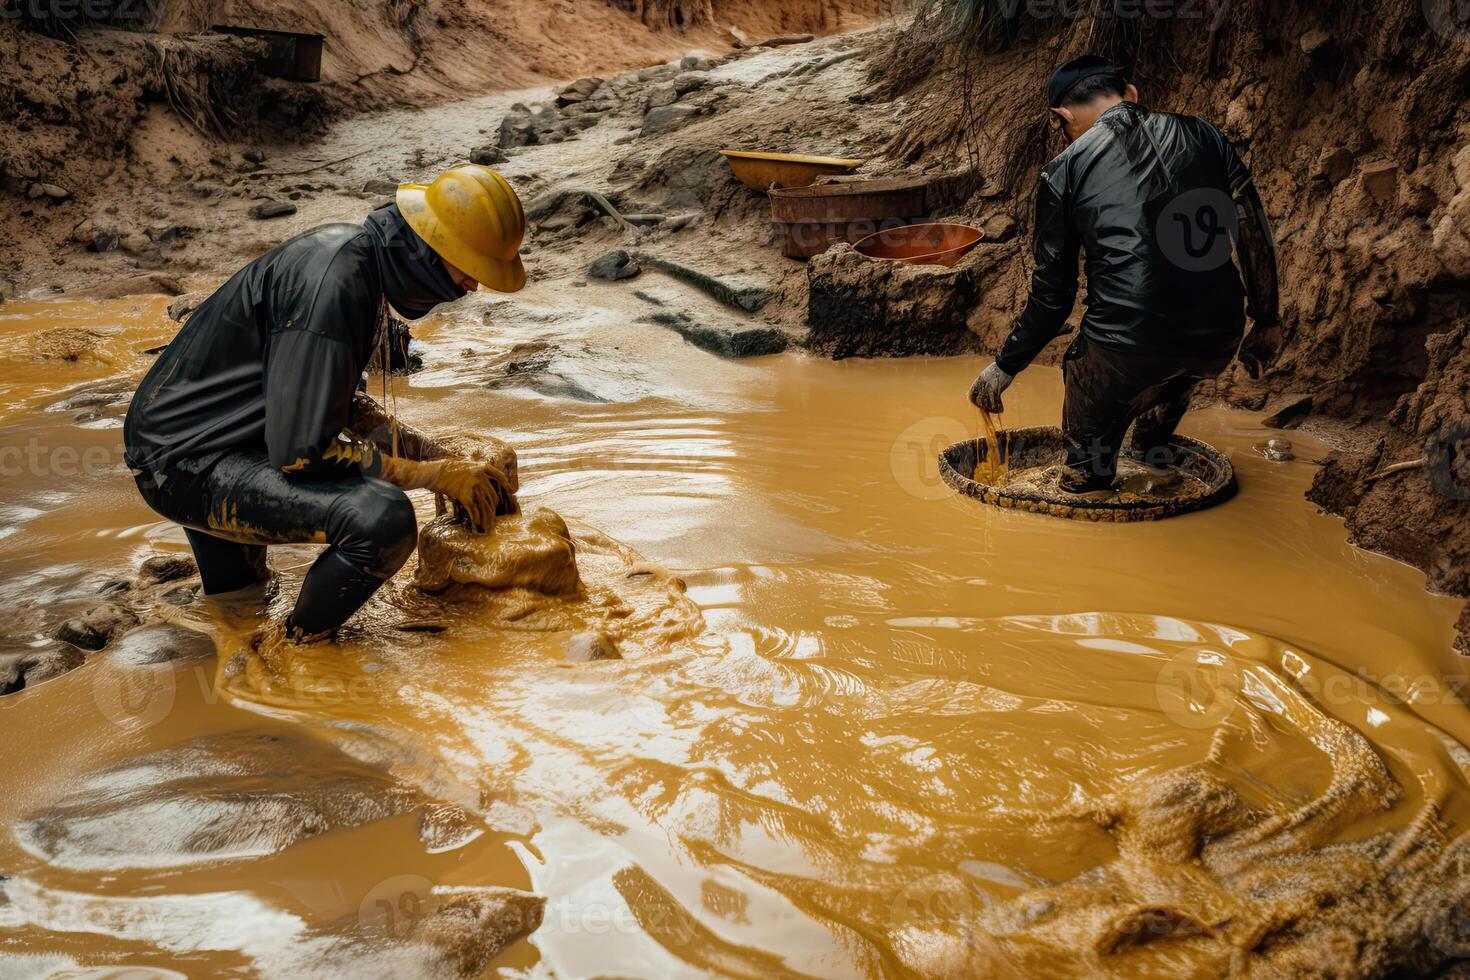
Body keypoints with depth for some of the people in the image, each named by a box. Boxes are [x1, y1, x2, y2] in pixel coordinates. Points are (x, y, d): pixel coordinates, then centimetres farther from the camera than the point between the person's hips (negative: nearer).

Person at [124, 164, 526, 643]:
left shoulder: (355, 247, 4)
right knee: (385, 518, -25)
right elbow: (300, 451, -26)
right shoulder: (331, 283, -26)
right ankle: (295, 654, -4)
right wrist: (434, 475, -17)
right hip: (186, 464, -10)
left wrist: (446, 461, 10)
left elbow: (330, 397, 15)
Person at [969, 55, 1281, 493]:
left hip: (1126, 348, -4)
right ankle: (1151, 443, 56)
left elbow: (1052, 296, 8)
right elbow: (1255, 233, 11)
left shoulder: (1063, 173, 6)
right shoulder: (1201, 135, 13)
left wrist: (1005, 366, 22)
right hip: (1218, 343, 4)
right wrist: (1266, 321, 22)